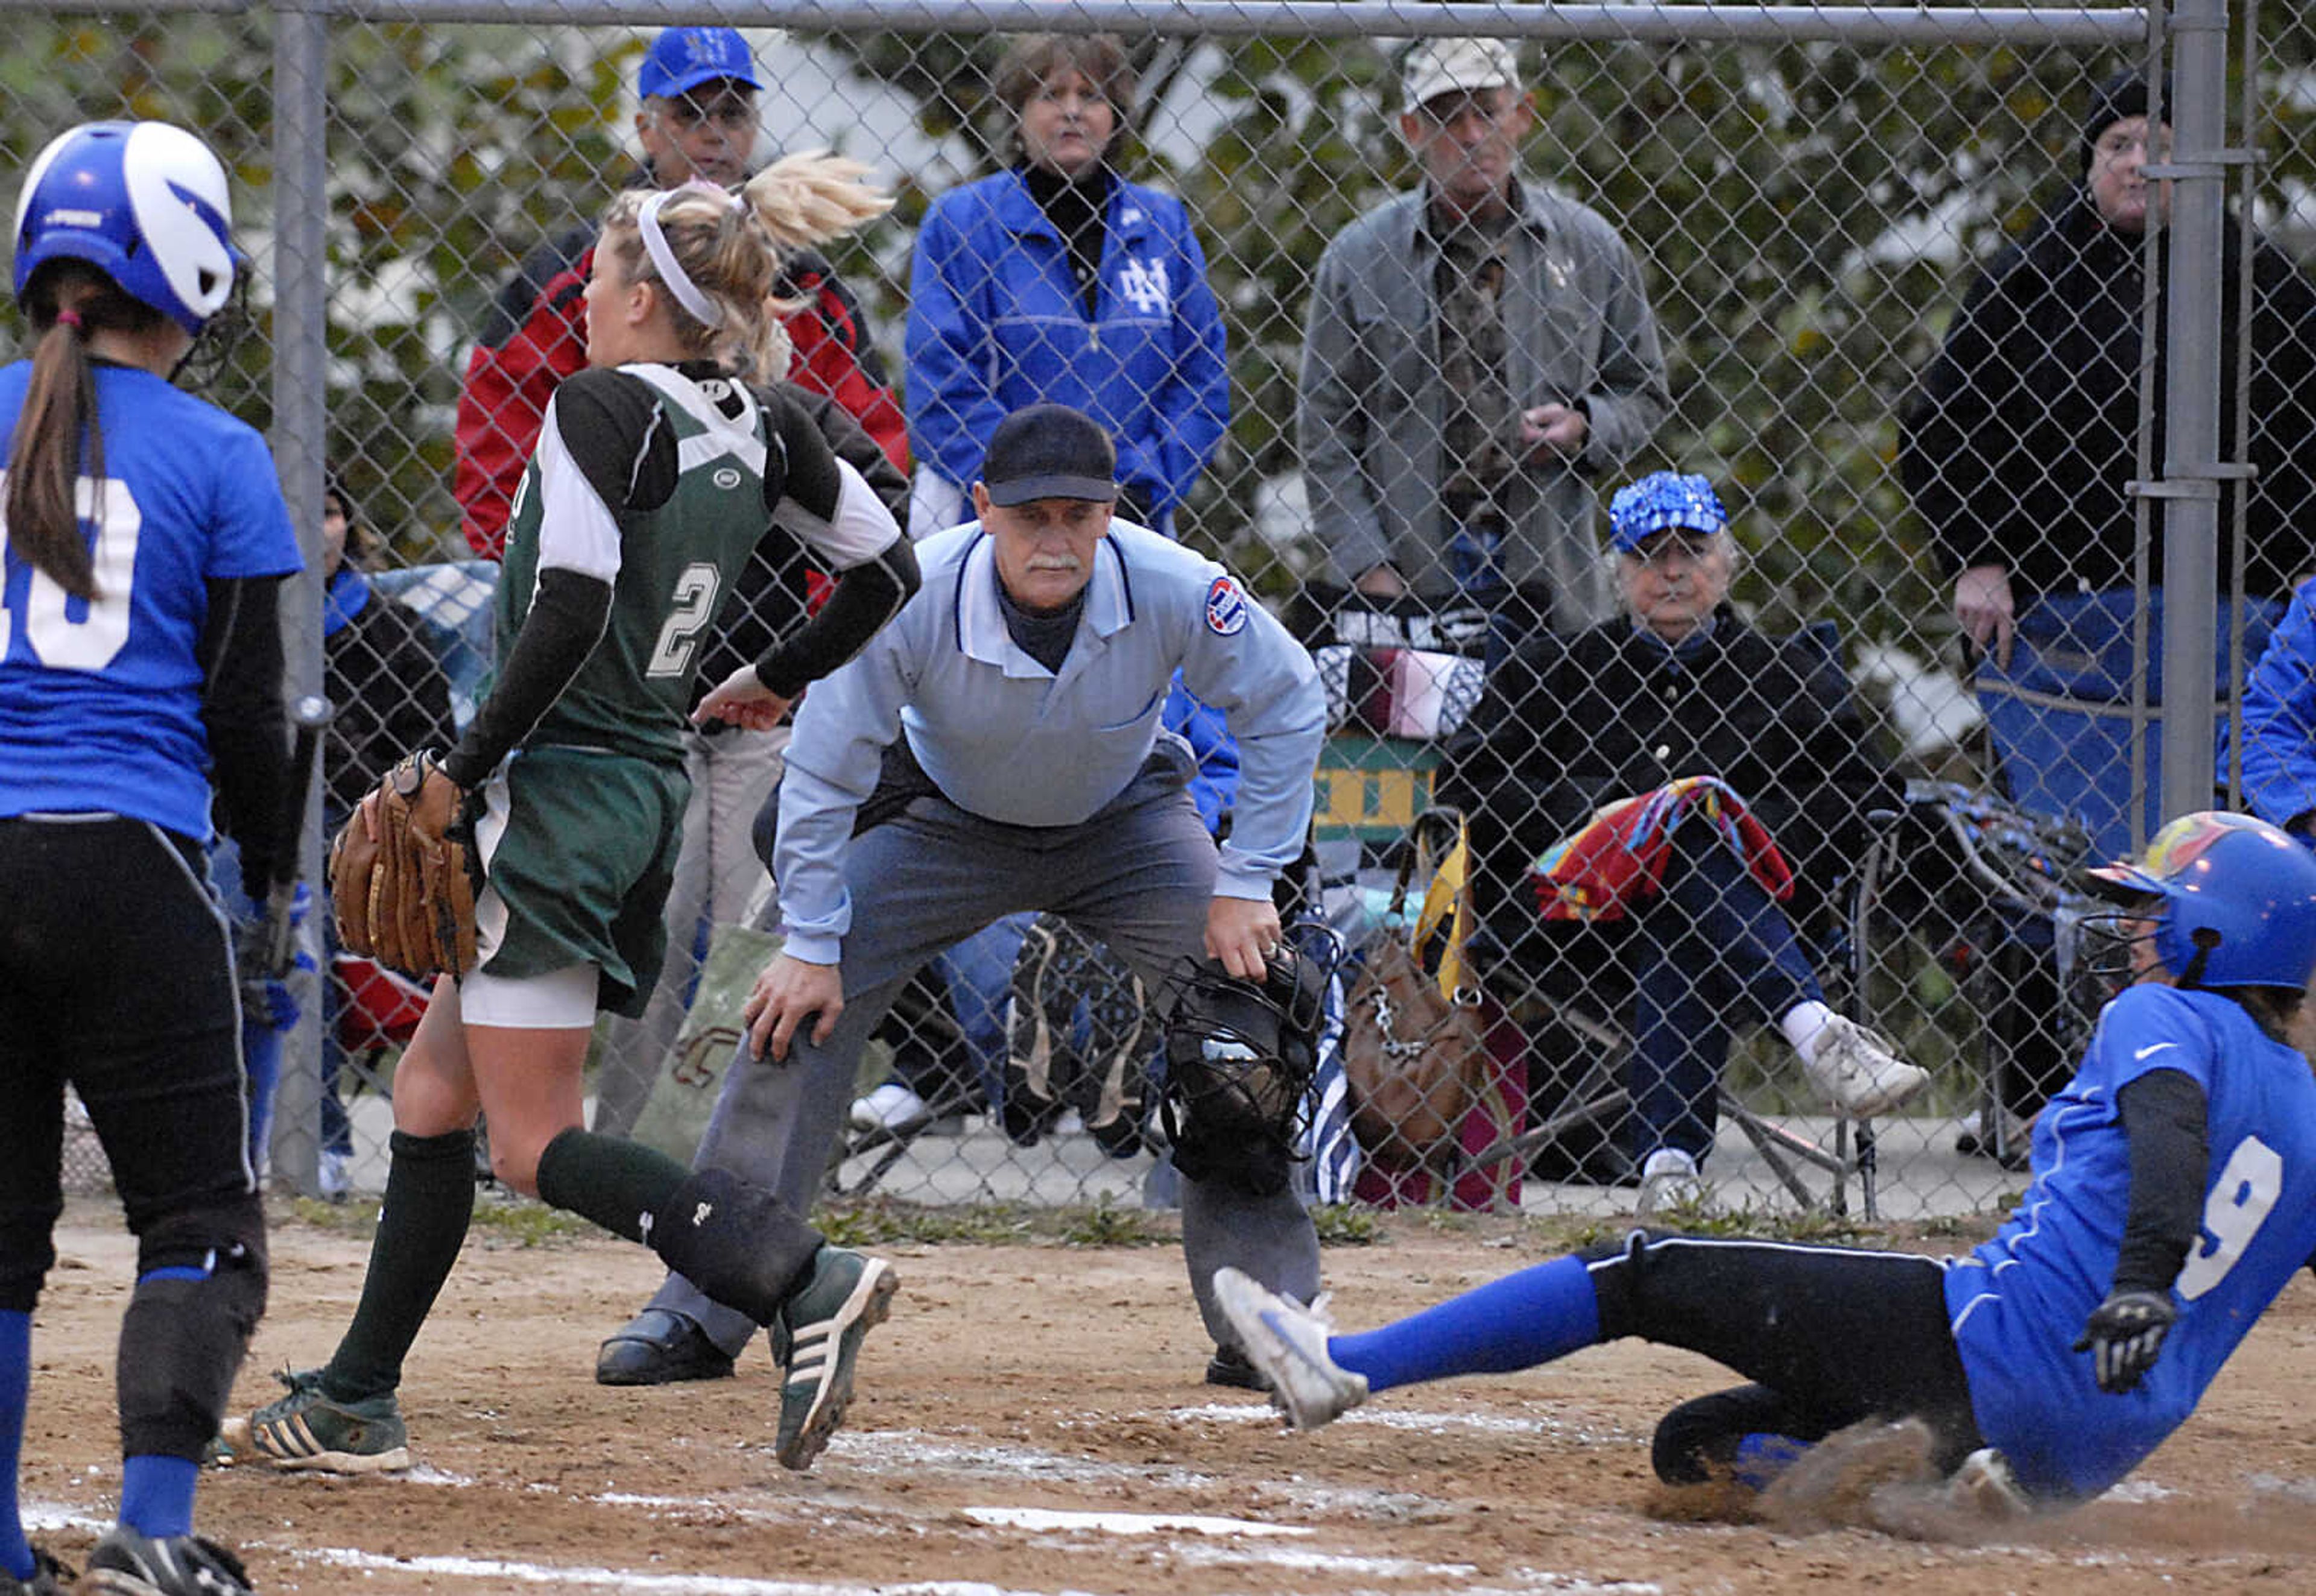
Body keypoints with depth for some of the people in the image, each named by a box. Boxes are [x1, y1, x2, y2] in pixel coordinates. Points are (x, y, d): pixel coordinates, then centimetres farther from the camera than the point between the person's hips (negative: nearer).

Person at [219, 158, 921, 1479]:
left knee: (536, 1146, -8)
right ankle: (356, 1405, 21)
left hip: (560, 784, -9)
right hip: (656, 788, 9)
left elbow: (571, 612, -25)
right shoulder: (764, 430, 6)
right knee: (436, 1083, 17)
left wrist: (467, 765, -15)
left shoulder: (602, 409, -16)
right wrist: (778, 682, 26)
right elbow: (887, 567, 14)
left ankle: (799, 1274, -25)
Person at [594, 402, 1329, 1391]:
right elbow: (824, 770, -20)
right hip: (942, 822, -1)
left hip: (1124, 823, 1)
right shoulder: (911, 598, -33)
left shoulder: (1172, 591, -31)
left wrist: (1244, 887, -16)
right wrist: (811, 945, -18)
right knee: (796, 1015, -14)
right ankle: (695, 1317, -5)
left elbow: (1288, 705, -14)